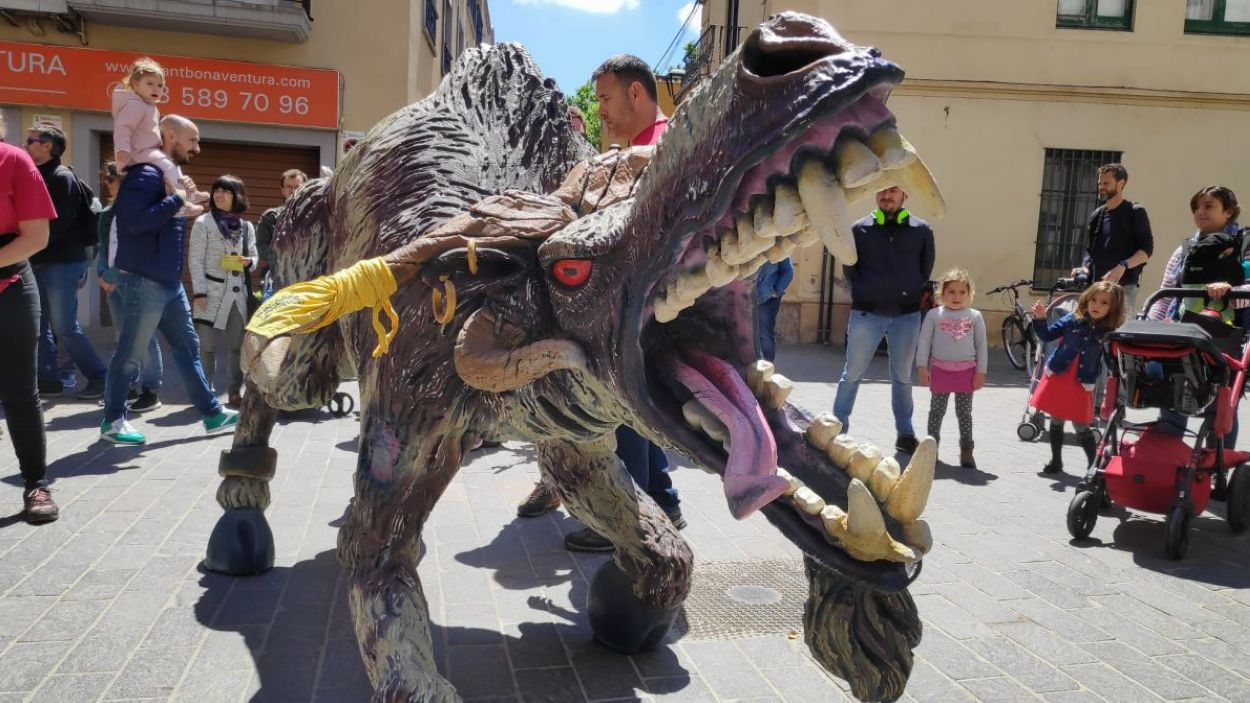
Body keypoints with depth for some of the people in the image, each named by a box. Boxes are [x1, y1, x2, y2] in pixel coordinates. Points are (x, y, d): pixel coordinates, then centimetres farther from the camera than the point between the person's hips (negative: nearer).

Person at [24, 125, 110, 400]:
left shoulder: (62, 178, -11)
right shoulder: (39, 177, 15)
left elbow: (59, 226, -19)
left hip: (62, 263, -8)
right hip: (41, 263, 8)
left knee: (65, 328, -5)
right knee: (40, 325, 8)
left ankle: (99, 376, 5)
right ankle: (48, 379, 14)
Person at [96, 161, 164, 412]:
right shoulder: (106, 214, 15)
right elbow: (102, 247, 20)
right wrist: (102, 275, 4)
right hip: (112, 282, 7)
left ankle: (151, 391, 0)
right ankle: (129, 387, 19)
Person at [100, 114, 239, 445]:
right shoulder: (146, 173, -14)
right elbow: (136, 221, -26)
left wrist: (184, 202, 6)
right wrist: (178, 198, -21)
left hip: (169, 281, 10)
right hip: (144, 281, -10)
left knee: (187, 347, 12)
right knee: (130, 354, 1)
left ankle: (212, 413, 19)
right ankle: (113, 420, 15)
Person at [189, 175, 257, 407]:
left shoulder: (246, 226, 11)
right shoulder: (203, 223, 0)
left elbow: (254, 256, 19)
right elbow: (195, 259, -4)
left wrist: (248, 261, -6)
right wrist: (199, 291, -11)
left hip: (238, 292, 4)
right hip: (212, 291, -4)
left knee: (237, 344, 6)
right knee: (207, 344, -2)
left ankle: (235, 391, 15)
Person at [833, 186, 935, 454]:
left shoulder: (921, 230, 3)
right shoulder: (860, 229, 0)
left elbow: (926, 270, 11)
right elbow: (849, 269, 7)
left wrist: (910, 294, 6)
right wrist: (865, 293, 4)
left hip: (906, 315, 1)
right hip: (866, 313, -1)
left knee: (902, 378, 10)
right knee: (852, 374, 6)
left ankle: (905, 434, 19)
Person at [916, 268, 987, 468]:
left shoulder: (975, 316, 3)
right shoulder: (934, 315, 0)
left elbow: (981, 345, 5)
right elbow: (924, 341, 0)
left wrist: (981, 371, 0)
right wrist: (922, 367, -6)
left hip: (966, 371, 1)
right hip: (940, 369, 0)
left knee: (964, 412, 8)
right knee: (937, 410, 9)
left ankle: (966, 450, 15)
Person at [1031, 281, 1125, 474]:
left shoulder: (1110, 333, -7)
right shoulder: (1072, 320, -4)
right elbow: (1047, 335, 0)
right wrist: (1040, 319, -14)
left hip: (1081, 385, -2)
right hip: (1057, 377, 2)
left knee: (1082, 428, -1)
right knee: (1056, 422, 13)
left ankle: (1094, 464, 16)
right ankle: (1056, 461, 28)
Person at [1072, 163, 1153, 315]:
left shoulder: (1135, 212, 2)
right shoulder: (1096, 215, 19)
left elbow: (1147, 249, -5)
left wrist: (1123, 266, -21)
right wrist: (1084, 268, 3)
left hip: (1124, 286, -5)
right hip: (1097, 285, 5)